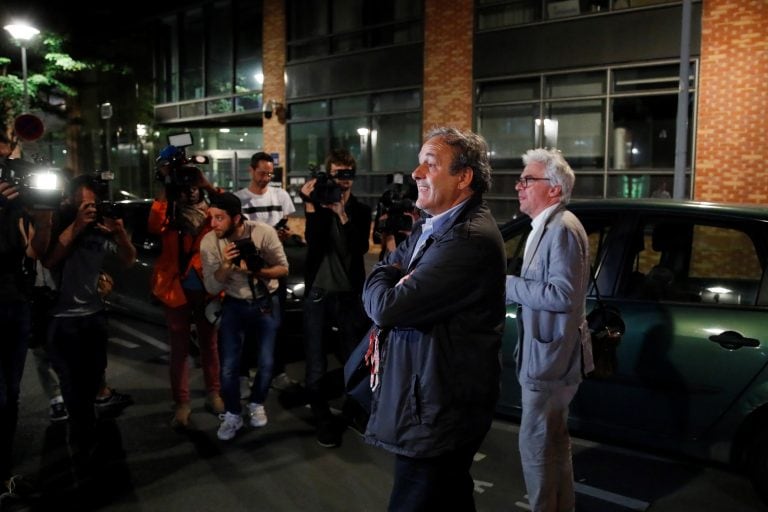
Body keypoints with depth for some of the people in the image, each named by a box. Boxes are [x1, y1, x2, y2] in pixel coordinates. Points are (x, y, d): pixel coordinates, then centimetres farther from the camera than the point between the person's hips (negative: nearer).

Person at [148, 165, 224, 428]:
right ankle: (181, 404, 12)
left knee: (209, 343, 14)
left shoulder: (210, 211, 6)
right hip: (177, 288, -1)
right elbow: (154, 227, -20)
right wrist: (163, 192, -20)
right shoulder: (169, 213, 2)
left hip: (206, 288, 1)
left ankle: (213, 393, 28)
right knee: (179, 348, 4)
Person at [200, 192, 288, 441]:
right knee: (229, 366, -4)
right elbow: (212, 288, -12)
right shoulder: (209, 242, -15)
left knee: (266, 362, 5)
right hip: (234, 305, 1)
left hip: (267, 303, -1)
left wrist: (256, 271, -31)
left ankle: (257, 404, 31)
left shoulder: (264, 232, -21)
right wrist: (225, 265, -32)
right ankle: (232, 415, 16)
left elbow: (283, 268, -13)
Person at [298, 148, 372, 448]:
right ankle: (324, 421, 19)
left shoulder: (361, 211, 5)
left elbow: (360, 248, -12)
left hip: (350, 294, 1)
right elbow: (314, 243, -15)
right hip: (317, 293, 0)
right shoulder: (318, 204, 3)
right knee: (315, 367, 2)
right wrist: (312, 205, -19)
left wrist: (342, 214, -19)